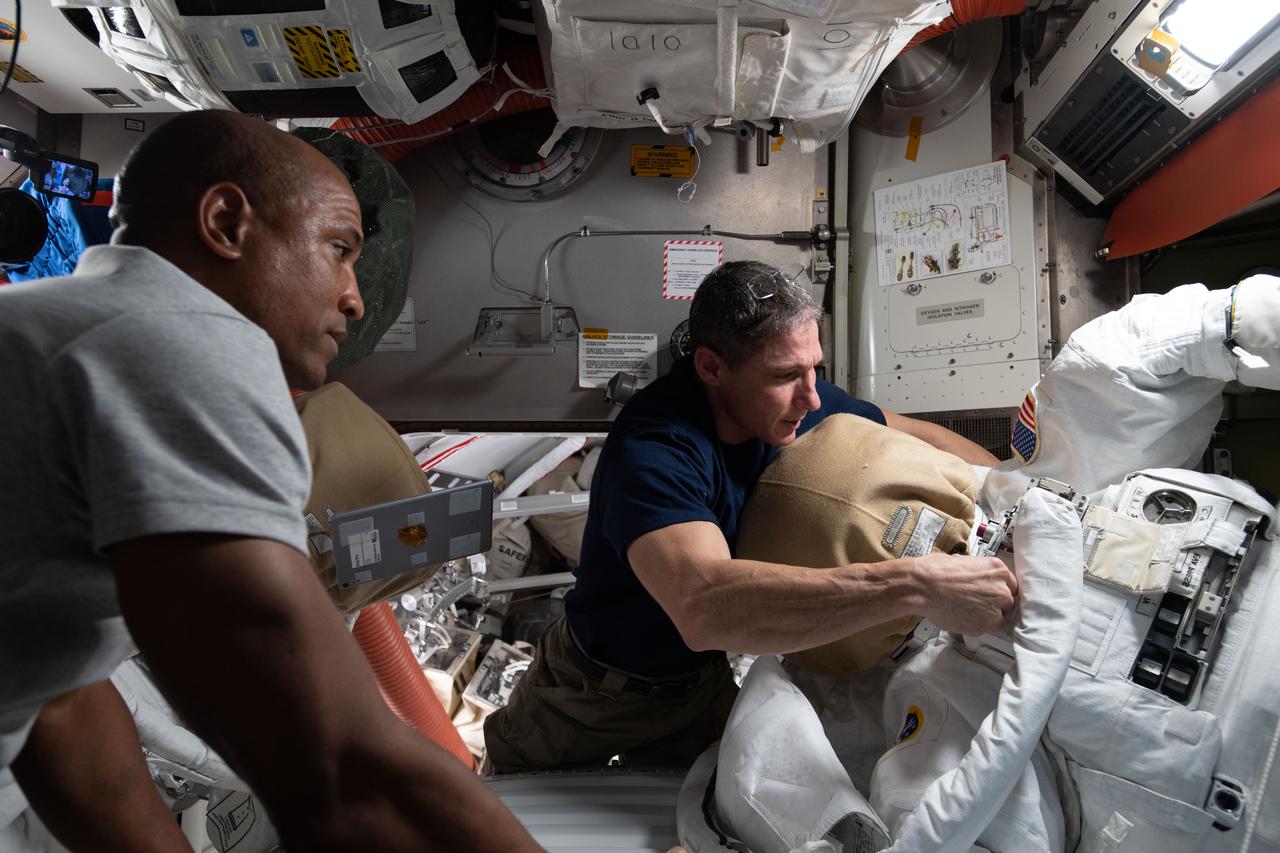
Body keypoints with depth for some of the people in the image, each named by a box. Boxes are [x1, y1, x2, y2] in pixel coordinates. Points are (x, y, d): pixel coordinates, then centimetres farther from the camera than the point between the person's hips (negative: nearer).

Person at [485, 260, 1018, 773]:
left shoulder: (792, 399, -17)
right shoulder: (651, 452, -39)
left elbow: (914, 437, -1)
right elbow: (705, 606, -56)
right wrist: (914, 586, -60)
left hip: (702, 678, 5)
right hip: (598, 693, -4)